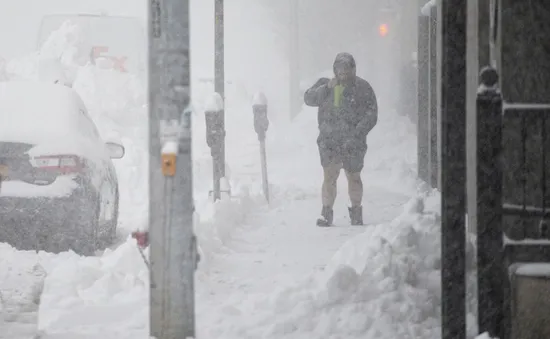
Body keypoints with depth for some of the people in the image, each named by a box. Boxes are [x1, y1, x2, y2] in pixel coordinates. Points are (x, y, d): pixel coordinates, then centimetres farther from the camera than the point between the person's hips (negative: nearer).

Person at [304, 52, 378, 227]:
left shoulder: (363, 88, -2)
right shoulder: (325, 84, 9)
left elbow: (371, 116, -5)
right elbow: (309, 98, 0)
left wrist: (356, 135, -15)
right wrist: (326, 88, -14)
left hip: (353, 143, -1)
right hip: (329, 141, 1)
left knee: (354, 178, 10)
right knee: (329, 176, -8)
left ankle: (356, 212, 25)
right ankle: (326, 213, -3)